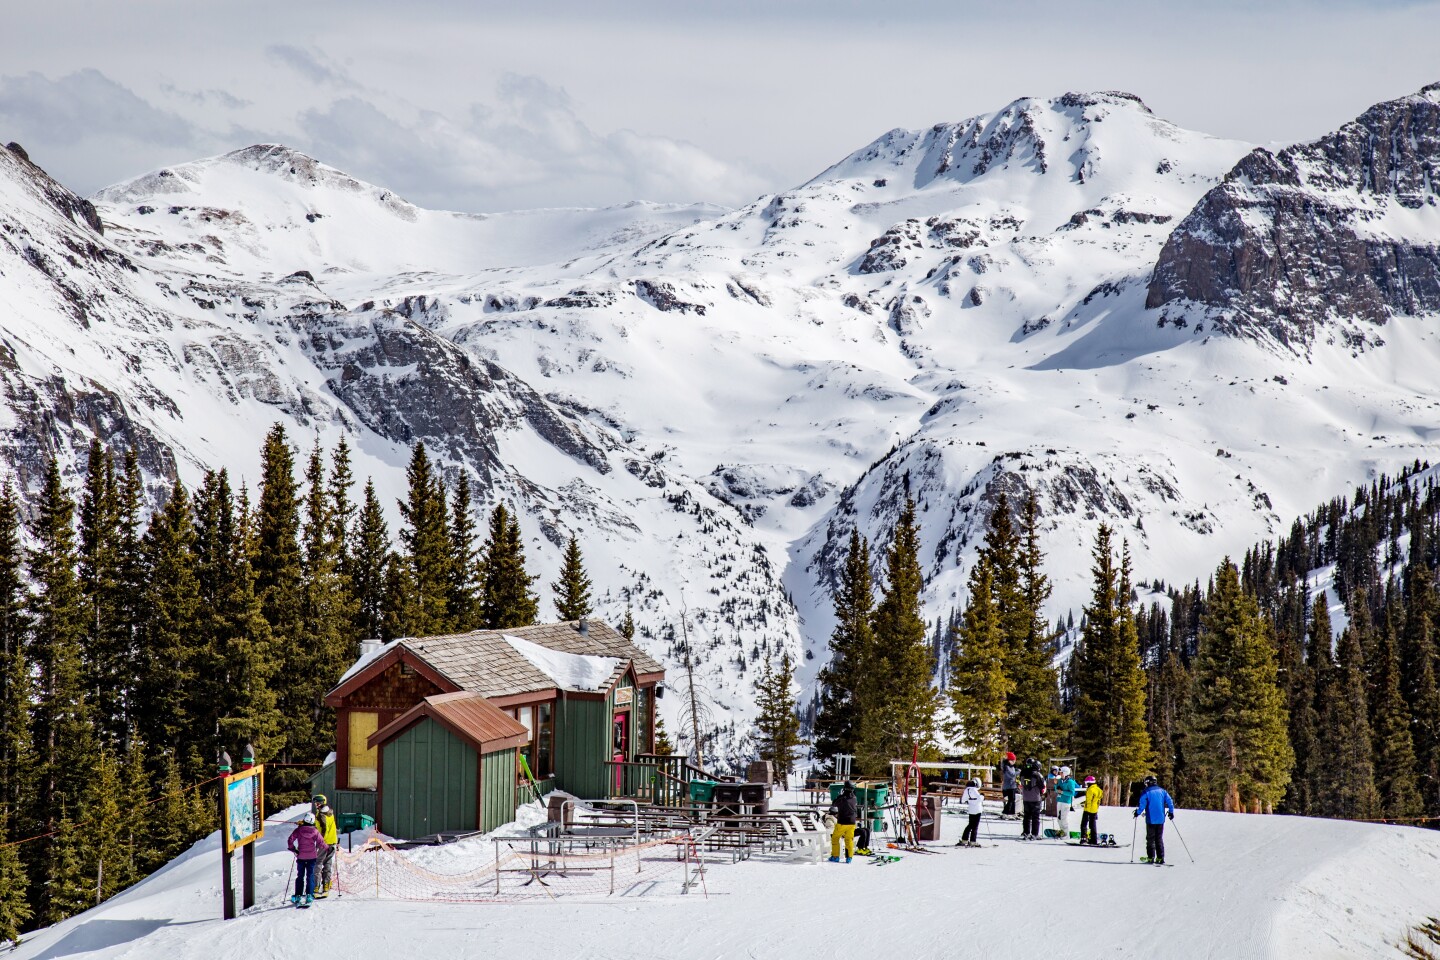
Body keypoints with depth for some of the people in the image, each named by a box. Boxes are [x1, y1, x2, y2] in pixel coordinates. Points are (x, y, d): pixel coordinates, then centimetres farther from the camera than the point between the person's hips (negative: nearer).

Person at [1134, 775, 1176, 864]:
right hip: (1161, 820, 4)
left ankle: (1151, 857, -3)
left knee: (1150, 839, 2)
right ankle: (1160, 857, 6)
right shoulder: (1162, 791, 7)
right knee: (1159, 839, 11)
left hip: (1151, 820, -4)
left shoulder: (1146, 792, -6)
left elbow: (1142, 805, -12)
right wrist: (1171, 812, 16)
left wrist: (1137, 812, 3)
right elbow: (1170, 802, 5)